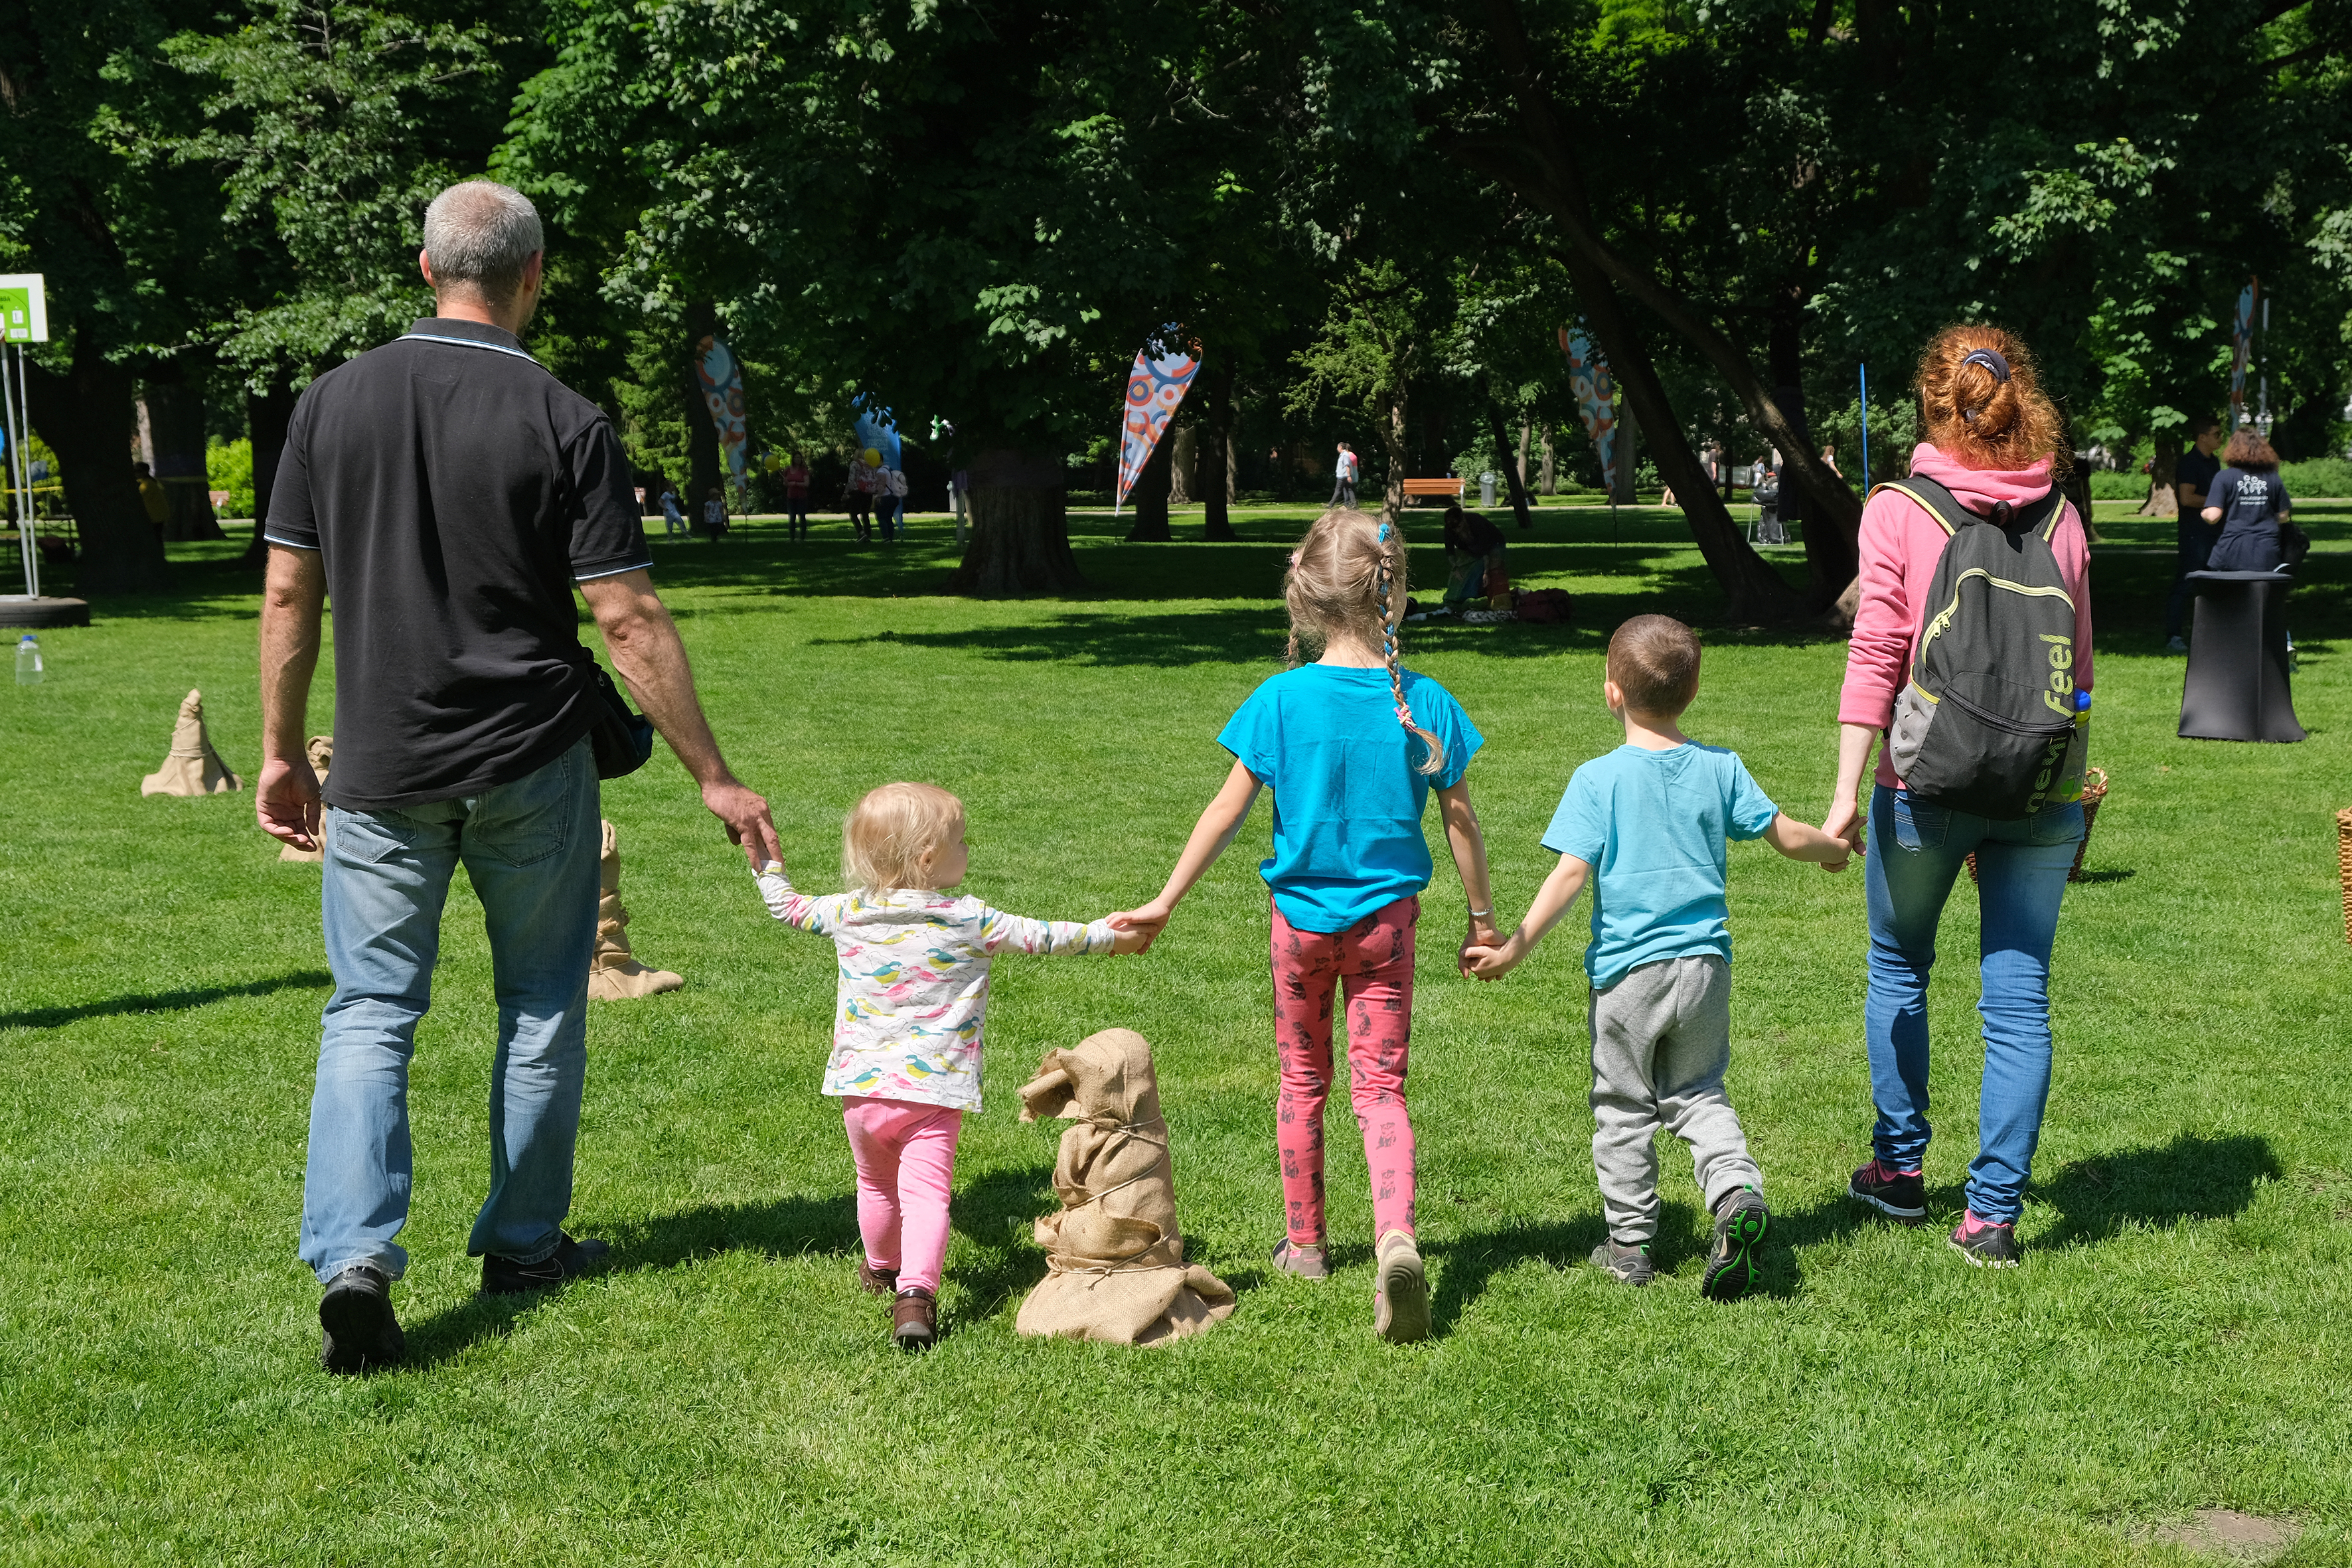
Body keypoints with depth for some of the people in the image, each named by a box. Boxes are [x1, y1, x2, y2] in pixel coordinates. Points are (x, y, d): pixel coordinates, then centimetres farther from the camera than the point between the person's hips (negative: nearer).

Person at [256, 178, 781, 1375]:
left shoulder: (335, 401, 0)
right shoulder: (564, 425, -9)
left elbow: (288, 594, 2)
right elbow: (628, 620, -11)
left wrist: (281, 750, 13)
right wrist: (714, 778, -4)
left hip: (381, 768, 2)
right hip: (530, 766, -2)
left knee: (370, 1012, 5)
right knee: (540, 1005, 15)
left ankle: (353, 1255, -12)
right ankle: (523, 1243, 25)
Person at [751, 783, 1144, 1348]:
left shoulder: (849, 913, 3)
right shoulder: (969, 920, -5)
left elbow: (787, 906, 18)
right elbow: (1037, 936, 4)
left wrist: (767, 864, 37)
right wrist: (1107, 936, 18)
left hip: (862, 1087, 4)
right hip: (934, 1090, -4)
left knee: (877, 1184, 24)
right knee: (925, 1191, -9)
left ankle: (882, 1269, 45)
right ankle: (915, 1293, -27)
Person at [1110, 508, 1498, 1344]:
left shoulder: (1282, 698, -12)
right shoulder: (1425, 703, -8)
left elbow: (1226, 812, -9)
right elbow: (1460, 821, -1)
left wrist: (1165, 903, 0)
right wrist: (1482, 918, 11)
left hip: (1302, 916, 0)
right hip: (1387, 919, 0)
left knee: (1302, 1079, 17)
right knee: (1380, 1085, 2)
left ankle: (1304, 1244, 27)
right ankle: (1397, 1236, -21)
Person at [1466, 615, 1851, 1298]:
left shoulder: (1598, 779, -10)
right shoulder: (1720, 768, 1)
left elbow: (1571, 872, -17)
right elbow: (1786, 835, 8)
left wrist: (1518, 946, -15)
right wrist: (1834, 848, 28)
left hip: (1628, 969, -3)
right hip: (1705, 964, 3)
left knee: (1623, 1107, 11)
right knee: (1699, 1094, 17)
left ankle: (1630, 1242, 17)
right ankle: (1737, 1191, -7)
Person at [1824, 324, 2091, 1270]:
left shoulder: (1897, 511, -5)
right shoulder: (2060, 519, 5)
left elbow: (1875, 655, -10)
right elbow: (2078, 666, 10)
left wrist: (1847, 791, -10)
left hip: (1926, 785, -2)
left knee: (1899, 967, 20)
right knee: (2019, 996, 5)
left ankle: (1900, 1167, 29)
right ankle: (1992, 1212, 4)